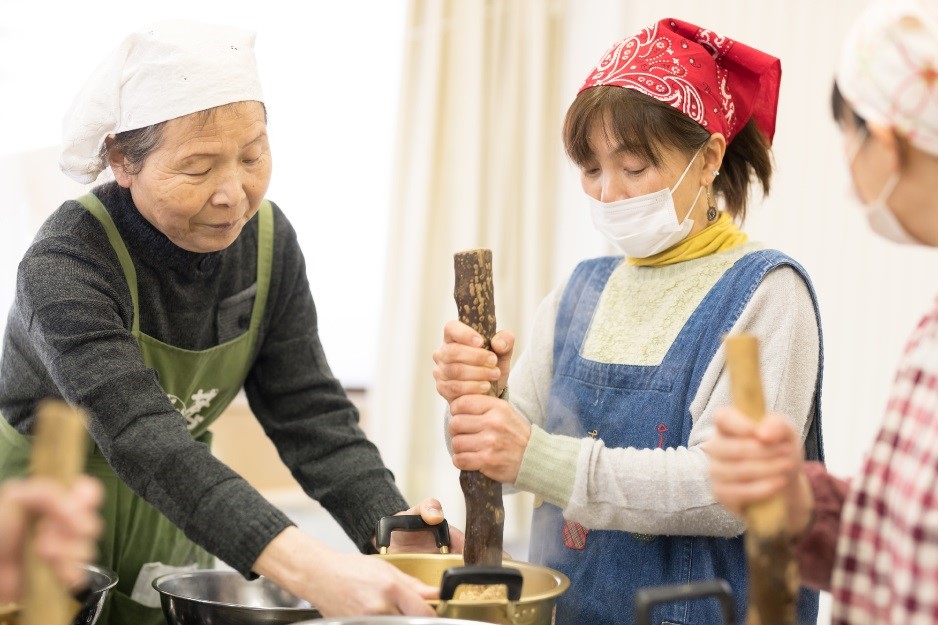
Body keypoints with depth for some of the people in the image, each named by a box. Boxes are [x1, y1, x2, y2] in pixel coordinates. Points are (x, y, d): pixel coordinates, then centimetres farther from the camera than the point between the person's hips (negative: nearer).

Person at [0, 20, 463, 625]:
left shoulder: (267, 240, -9)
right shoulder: (65, 266, -28)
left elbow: (308, 410, -9)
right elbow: (142, 440, -41)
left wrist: (390, 527, -27)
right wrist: (306, 567, -53)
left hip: (168, 534, 5)